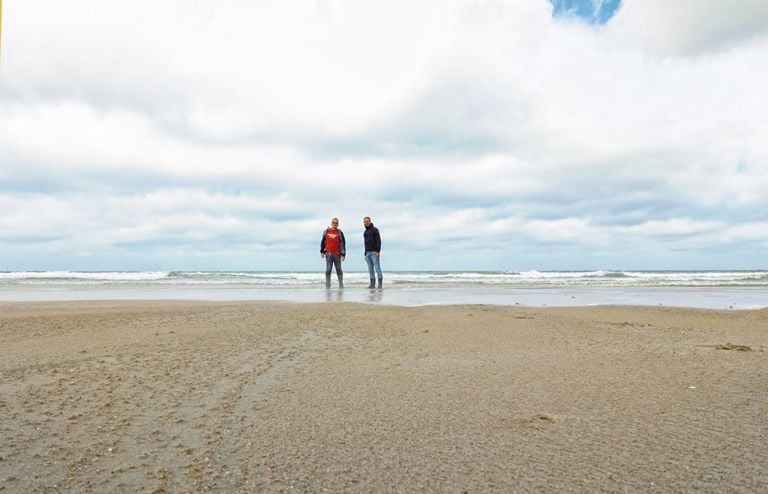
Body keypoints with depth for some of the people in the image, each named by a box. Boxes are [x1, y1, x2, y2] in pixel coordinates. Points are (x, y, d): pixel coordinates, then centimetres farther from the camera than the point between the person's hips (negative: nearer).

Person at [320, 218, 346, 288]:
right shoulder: (326, 231, 9)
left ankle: (341, 284, 15)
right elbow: (323, 241, 16)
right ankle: (327, 284, 3)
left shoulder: (340, 233, 2)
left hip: (337, 254, -1)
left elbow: (343, 244, -1)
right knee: (328, 269, -1)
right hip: (328, 253, 1)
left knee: (339, 269, 7)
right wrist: (322, 251, 15)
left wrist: (343, 254, -7)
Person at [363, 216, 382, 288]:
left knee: (377, 268, -9)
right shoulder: (365, 232, 19)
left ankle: (380, 284, -8)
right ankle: (372, 284, 5)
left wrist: (378, 251, -20)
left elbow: (378, 241, -11)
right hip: (368, 253, 7)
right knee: (370, 269, 4)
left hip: (374, 252, -7)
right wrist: (366, 253, 17)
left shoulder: (374, 230, -3)